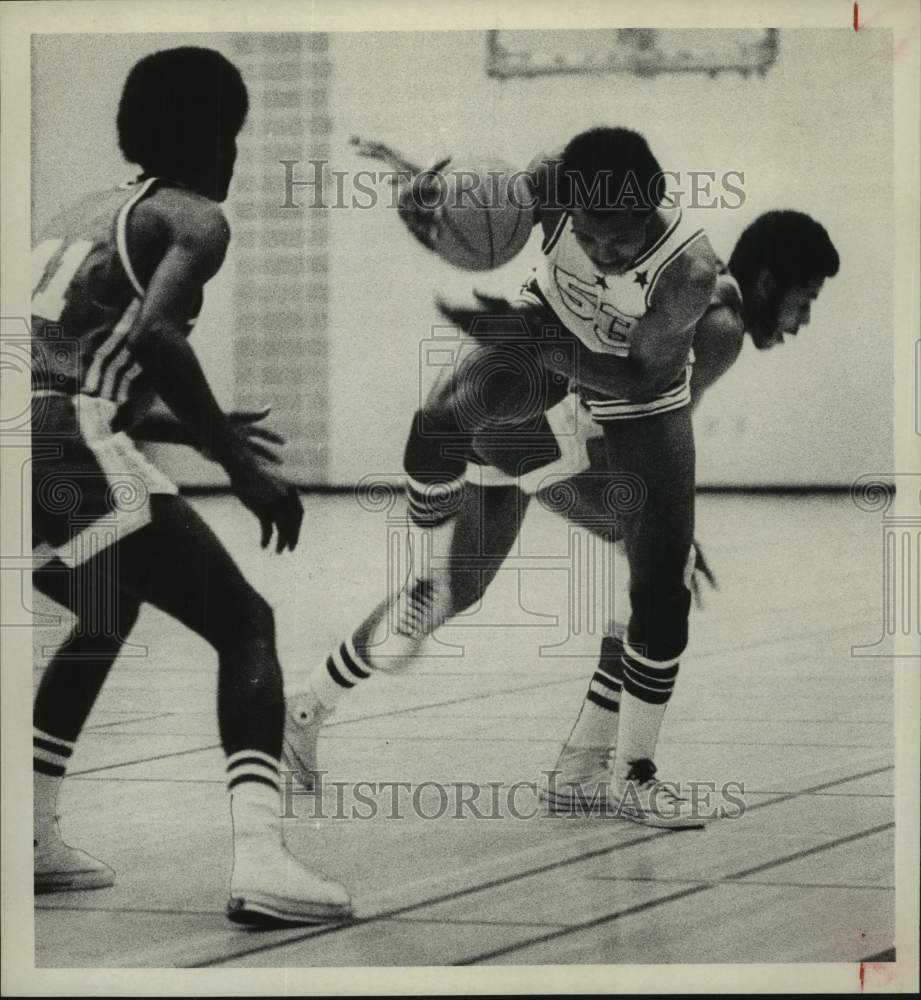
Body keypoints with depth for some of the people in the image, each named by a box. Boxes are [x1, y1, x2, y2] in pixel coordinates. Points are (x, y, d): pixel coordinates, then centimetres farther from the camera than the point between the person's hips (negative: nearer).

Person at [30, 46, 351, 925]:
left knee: (109, 615, 32)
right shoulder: (195, 219, 5)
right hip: (66, 438, -8)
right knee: (245, 627, 1)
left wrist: (197, 433, 42)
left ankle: (33, 840, 31)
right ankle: (259, 859, -18)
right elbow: (153, 336, -15)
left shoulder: (83, 212, 30)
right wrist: (240, 465, -10)